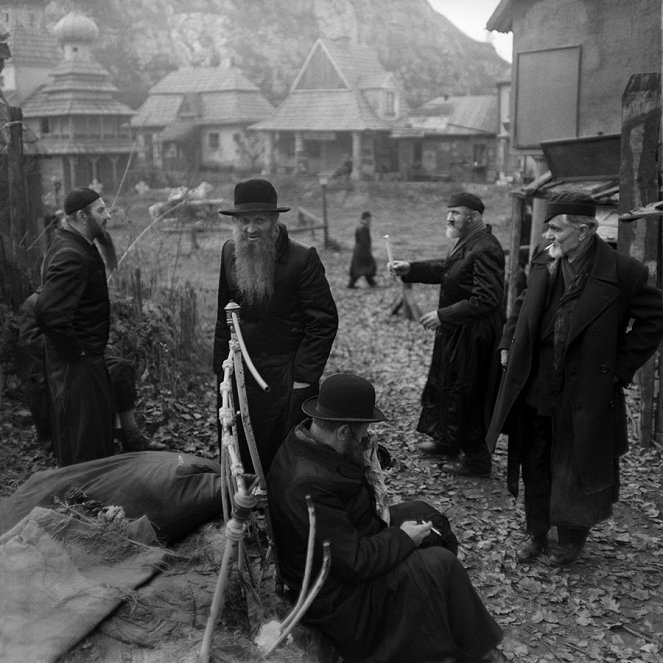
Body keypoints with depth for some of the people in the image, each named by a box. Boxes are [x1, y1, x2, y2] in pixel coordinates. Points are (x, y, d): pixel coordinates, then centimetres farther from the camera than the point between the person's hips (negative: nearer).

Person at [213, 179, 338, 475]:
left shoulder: (303, 259, -14)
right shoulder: (230, 252, 4)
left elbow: (324, 322, -11)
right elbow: (225, 315, 12)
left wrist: (304, 377, -13)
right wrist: (222, 366, 8)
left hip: (286, 378, -5)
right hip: (239, 373, 5)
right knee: (237, 458, 11)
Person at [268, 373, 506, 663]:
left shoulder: (306, 438, -7)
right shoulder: (307, 486, -38)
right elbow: (354, 563, -31)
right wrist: (403, 538, -18)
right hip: (336, 595, -10)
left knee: (422, 514, 14)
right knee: (440, 565, -15)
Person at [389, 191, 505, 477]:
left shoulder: (485, 250, -25)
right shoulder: (466, 242, 6)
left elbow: (486, 300, -29)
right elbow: (445, 269, 19)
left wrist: (442, 315, -25)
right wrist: (409, 269, 6)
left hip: (472, 335, -10)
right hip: (455, 331, 10)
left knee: (466, 394, 3)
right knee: (446, 385, 23)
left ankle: (477, 461, 19)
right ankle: (446, 440, 42)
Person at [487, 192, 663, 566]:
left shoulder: (623, 272, -15)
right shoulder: (543, 264, 2)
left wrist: (620, 366, -7)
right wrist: (510, 346, 7)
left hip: (585, 395, -5)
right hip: (536, 390, 5)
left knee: (576, 469, 10)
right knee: (535, 466, 15)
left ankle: (573, 536, 32)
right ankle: (537, 533, 34)